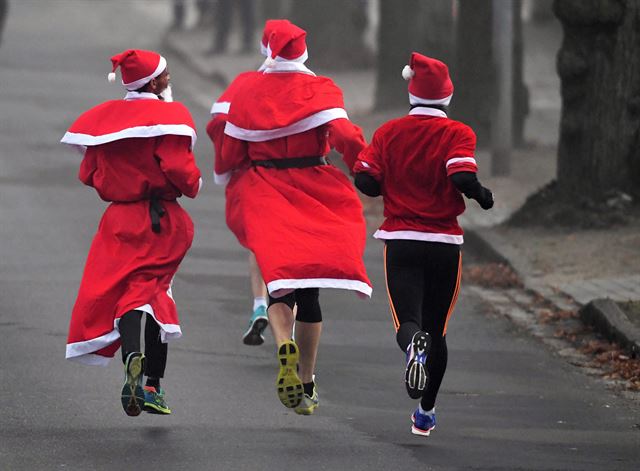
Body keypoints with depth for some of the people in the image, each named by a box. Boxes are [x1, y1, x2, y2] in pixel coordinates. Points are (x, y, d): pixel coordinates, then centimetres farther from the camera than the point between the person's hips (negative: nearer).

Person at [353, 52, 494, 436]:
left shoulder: (389, 133, 4)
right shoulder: (458, 134, -4)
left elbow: (365, 181, -3)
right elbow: (462, 177, -19)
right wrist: (483, 196, 1)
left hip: (400, 242, 0)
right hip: (445, 244, 0)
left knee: (408, 322, -5)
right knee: (436, 329, 15)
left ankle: (414, 346, -42)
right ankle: (426, 412, 21)